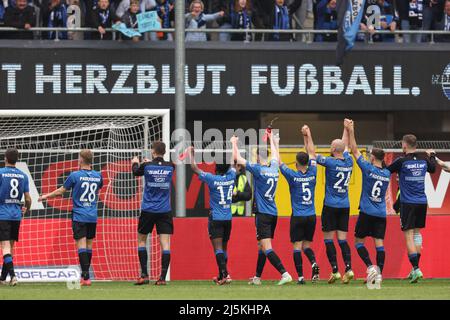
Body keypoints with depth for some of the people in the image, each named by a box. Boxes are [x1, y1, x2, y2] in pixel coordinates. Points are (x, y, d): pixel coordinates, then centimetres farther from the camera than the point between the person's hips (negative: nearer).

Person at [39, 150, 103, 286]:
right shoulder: (97, 176, 5)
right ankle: (85, 274, 19)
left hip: (79, 216, -5)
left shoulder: (75, 175, -8)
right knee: (89, 245, 12)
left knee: (81, 245, -9)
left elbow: (61, 191, 1)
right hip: (93, 217, 5)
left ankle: (86, 277, -18)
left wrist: (46, 196, 17)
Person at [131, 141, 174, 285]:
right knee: (165, 243, -1)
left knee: (141, 240, 13)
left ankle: (144, 275, 6)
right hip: (165, 211, 1)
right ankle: (162, 277, -8)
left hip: (148, 210, -1)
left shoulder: (147, 166, -8)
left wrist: (135, 163, 37)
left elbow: (136, 172, 14)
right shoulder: (170, 167, -1)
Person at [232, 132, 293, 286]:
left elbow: (238, 159, -6)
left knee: (267, 248, -12)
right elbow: (275, 153, 29)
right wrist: (271, 139, 46)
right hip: (273, 213, 8)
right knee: (262, 247, 17)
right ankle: (257, 277, 25)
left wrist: (234, 144, 11)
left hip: (263, 214, -8)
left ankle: (285, 273, -25)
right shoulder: (274, 168, 7)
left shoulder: (258, 169, -12)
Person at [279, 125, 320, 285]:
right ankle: (314, 263, -15)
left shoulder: (293, 176, -9)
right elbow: (312, 154, 13)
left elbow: (278, 161, 0)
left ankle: (300, 276, -9)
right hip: (311, 216, 4)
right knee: (306, 245, 14)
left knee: (297, 246, -1)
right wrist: (307, 135, 20)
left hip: (297, 217, -4)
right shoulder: (312, 174, 0)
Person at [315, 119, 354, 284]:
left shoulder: (331, 162, -13)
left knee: (328, 239, 0)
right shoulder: (349, 162, 3)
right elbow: (345, 145, 22)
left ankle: (335, 271, -8)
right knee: (342, 239, 5)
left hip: (331, 205, -5)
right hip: (345, 206, 5)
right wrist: (347, 129, 34)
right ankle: (348, 268, -9)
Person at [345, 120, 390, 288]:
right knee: (379, 243, 1)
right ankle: (379, 273, -7)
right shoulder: (387, 174, 4)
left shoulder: (368, 168, -10)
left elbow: (354, 150, -3)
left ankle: (370, 267, -11)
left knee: (358, 241, 7)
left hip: (367, 212, -4)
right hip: (381, 214, 4)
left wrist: (350, 131, 4)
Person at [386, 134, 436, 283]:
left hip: (408, 203, -5)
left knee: (408, 235, -4)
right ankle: (415, 268, 20)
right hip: (422, 202, 5)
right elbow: (433, 169, 26)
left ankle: (416, 269, -14)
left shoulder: (401, 162, -12)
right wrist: (432, 156, 46)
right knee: (417, 232, 17)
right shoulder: (424, 161, 4)